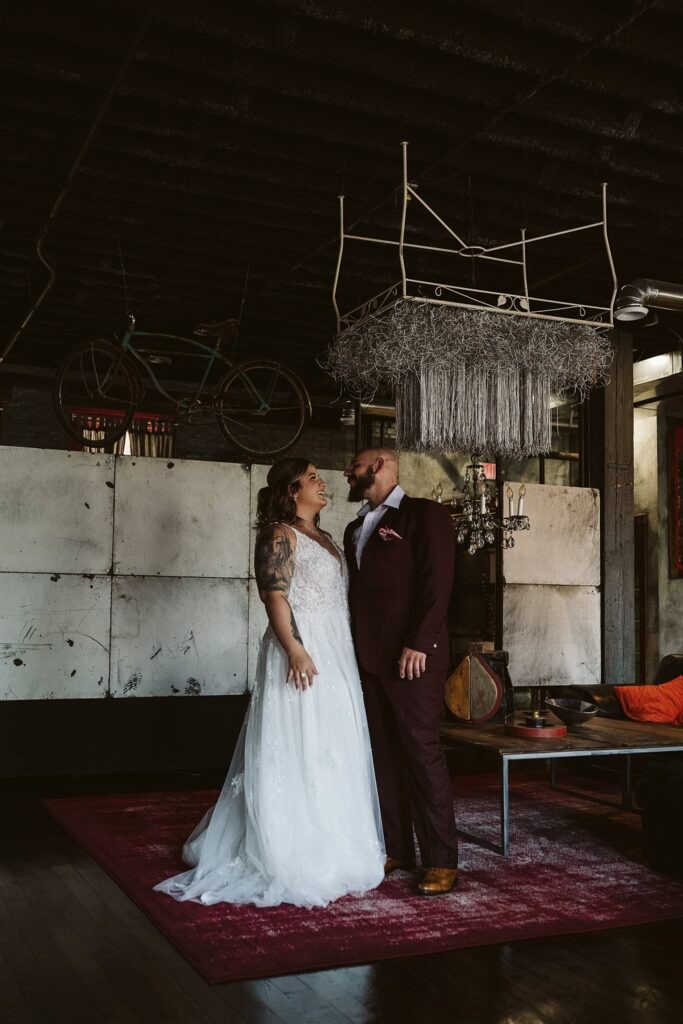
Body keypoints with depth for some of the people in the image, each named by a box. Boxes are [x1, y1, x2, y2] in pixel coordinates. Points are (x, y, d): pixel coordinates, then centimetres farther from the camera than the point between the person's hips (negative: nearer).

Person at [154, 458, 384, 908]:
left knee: (331, 749, 13)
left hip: (336, 653, 9)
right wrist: (294, 648, -26)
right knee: (297, 749, -4)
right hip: (301, 651, -9)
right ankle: (291, 854, 6)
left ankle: (329, 848, 25)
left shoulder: (324, 537, 19)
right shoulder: (280, 534, -8)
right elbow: (275, 595, -18)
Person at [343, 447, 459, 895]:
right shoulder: (356, 528, 21)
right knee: (385, 754, 9)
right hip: (369, 657, 7)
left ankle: (441, 861, 1)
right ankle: (397, 848, 18)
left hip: (413, 656, -7)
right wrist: (352, 649, 12)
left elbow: (438, 582, -11)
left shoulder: (424, 514, -2)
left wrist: (418, 643, -18)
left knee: (422, 752, -6)